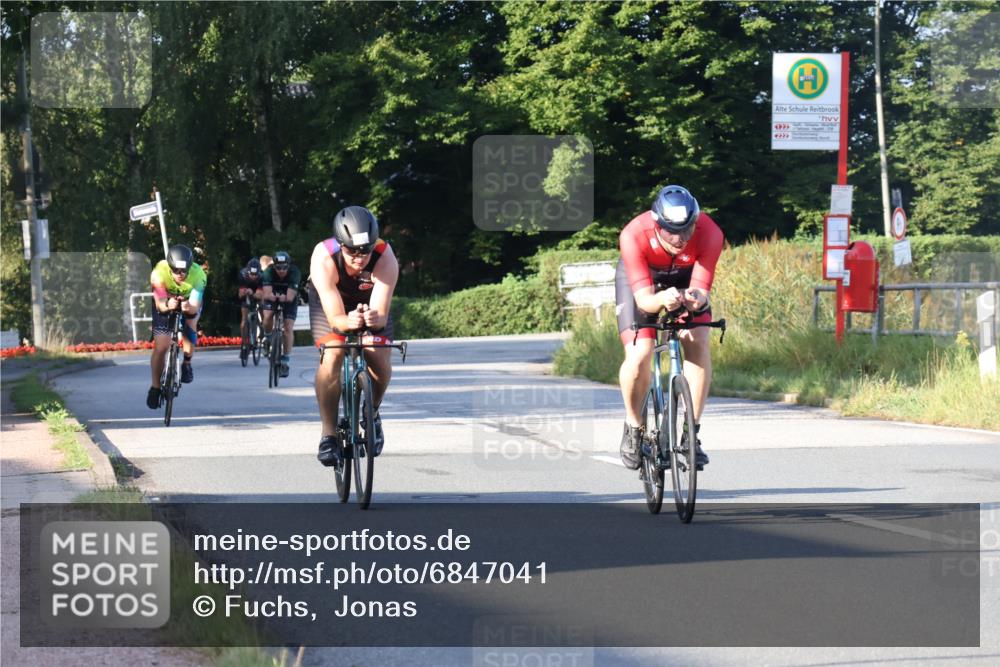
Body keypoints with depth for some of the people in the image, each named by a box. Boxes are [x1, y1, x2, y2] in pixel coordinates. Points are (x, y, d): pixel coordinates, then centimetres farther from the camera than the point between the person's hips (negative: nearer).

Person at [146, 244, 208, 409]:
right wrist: (167, 305, -63)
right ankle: (155, 387, 9)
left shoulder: (198, 275, -35)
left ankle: (187, 363, -4)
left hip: (189, 303, 1)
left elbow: (195, 306, -41)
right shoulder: (159, 272, -36)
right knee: (161, 346, -10)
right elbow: (159, 303, -40)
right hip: (165, 304, -1)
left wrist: (190, 307, -64)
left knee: (190, 323, -29)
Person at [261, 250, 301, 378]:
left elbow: (290, 297, -38)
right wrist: (271, 296, -52)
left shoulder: (294, 273, -32)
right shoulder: (269, 271, -29)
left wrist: (285, 298, -50)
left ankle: (285, 361, -6)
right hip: (272, 297, 1)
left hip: (289, 299, -1)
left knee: (289, 328, -12)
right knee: (268, 317, -27)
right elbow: (267, 294, -38)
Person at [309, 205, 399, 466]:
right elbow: (335, 317, -40)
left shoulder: (385, 258, -36)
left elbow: (382, 315, -40)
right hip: (330, 300, -1)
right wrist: (348, 322, -63)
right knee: (332, 356, -26)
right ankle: (328, 433, -14)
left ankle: (372, 414, 13)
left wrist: (374, 318, -64)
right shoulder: (324, 258, -38)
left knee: (380, 361, -18)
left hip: (369, 302, 1)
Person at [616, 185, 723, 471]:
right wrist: (662, 300, -62)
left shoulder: (710, 234, -35)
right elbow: (644, 299, -40)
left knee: (698, 345, -21)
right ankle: (633, 429, 6)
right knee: (639, 356, -19)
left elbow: (701, 290, -35)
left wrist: (694, 299, -58)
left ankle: (691, 433, -10)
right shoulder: (633, 236, -38)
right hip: (639, 277, -1)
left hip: (685, 278, 2)